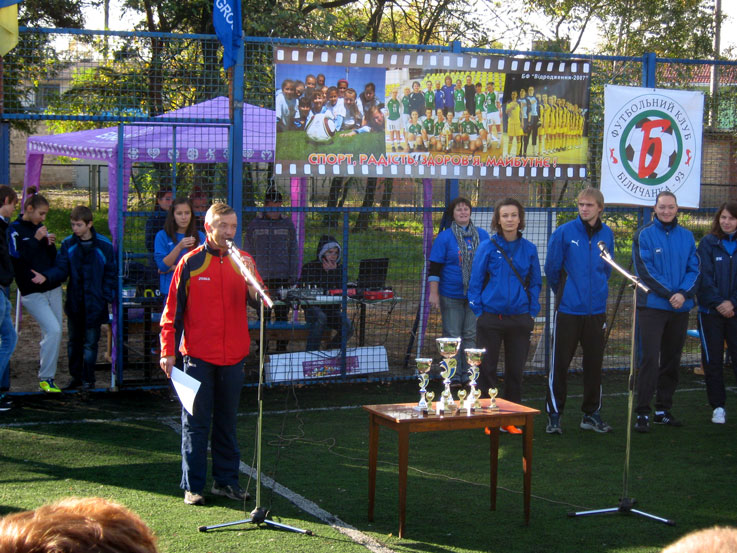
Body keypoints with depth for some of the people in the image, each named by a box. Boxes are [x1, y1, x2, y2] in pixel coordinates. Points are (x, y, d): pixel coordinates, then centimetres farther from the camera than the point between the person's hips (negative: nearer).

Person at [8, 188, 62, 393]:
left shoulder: (40, 228, 13)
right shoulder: (15, 229, -5)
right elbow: (17, 258, -17)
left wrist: (50, 244, -4)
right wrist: (36, 240, -19)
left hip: (53, 289, 7)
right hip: (32, 292, -7)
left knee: (53, 334, 5)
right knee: (53, 330, -17)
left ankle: (47, 376, 15)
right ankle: (45, 378, -8)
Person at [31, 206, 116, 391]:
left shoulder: (104, 245, -6)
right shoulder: (67, 244, 1)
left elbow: (111, 273, 0)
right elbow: (61, 270, -5)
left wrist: (106, 297, -7)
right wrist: (46, 276, -24)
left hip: (95, 304, -3)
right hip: (74, 303, 3)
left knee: (90, 342, 2)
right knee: (74, 341, 12)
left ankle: (88, 379, 13)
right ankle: (76, 377, 24)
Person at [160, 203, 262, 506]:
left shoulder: (243, 261, 6)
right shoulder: (191, 263, -2)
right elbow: (173, 310, 0)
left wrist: (250, 278, -21)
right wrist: (167, 351, -5)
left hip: (233, 357, 3)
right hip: (199, 356, -3)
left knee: (227, 422, 11)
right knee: (196, 423, 1)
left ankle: (225, 480, 21)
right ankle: (192, 486, 7)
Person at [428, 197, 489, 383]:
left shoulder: (482, 235, 8)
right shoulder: (444, 237, -1)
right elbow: (434, 268, -2)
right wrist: (433, 293, -9)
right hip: (451, 296, -2)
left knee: (471, 334, 6)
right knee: (452, 336, 1)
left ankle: (468, 373, 14)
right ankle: (452, 374, 9)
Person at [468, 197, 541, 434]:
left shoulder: (529, 249, 4)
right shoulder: (487, 248, -3)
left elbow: (535, 283, 11)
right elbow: (475, 282, 1)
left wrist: (532, 312, 3)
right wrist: (479, 311, -4)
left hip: (519, 318, 2)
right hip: (491, 317, -2)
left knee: (515, 370, 7)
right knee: (487, 368, 2)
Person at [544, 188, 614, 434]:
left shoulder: (607, 235, 4)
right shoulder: (564, 233, -7)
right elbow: (551, 268, 1)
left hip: (596, 311, 3)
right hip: (568, 310, -3)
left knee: (594, 364, 10)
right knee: (559, 363, 0)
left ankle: (592, 414, 21)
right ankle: (554, 415, 9)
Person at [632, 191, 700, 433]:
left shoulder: (686, 236, 9)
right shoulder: (644, 234, -3)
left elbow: (694, 269, 6)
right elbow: (644, 270, -9)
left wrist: (684, 293, -12)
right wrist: (669, 294, -13)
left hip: (680, 308, 5)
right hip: (652, 306, -4)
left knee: (671, 361, 10)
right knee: (649, 360, -9)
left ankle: (663, 410, 19)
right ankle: (642, 413, -6)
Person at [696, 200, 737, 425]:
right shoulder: (708, 243, 1)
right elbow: (704, 277, -4)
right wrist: (718, 303, -12)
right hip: (711, 311, 0)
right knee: (712, 361, 5)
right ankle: (718, 406, 14)